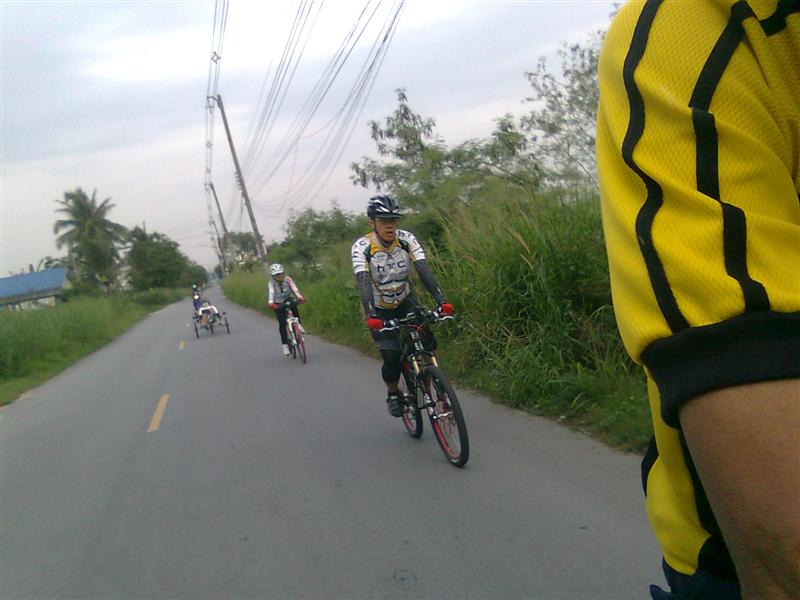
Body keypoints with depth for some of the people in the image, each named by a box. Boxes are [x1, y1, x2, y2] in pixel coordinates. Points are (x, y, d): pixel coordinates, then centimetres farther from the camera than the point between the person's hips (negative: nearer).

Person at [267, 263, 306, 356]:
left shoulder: (287, 279, -19)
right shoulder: (272, 283, -20)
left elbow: (294, 288, -34)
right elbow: (271, 293, -37)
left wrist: (300, 297, -53)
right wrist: (271, 303, -57)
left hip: (288, 299, 1)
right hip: (278, 304, -1)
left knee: (294, 305, -34)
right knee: (282, 324, -12)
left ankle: (298, 324, -13)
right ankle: (285, 344, -2)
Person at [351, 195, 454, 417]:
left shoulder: (406, 239, -16)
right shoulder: (361, 247, -23)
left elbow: (423, 270, -25)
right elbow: (364, 281, -34)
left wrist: (441, 300, -38)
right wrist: (370, 315, -49)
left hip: (405, 302, 3)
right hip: (379, 309, -2)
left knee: (427, 344, -17)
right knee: (392, 358, -16)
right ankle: (392, 394, 14)